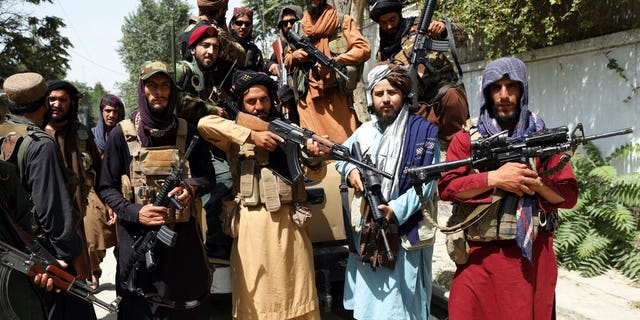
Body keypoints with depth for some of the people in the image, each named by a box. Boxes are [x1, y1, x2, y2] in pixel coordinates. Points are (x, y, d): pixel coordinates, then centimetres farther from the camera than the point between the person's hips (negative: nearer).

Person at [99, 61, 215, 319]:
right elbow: (107, 188, 1)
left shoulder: (187, 133, 3)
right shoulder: (122, 134, -1)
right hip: (138, 237, -1)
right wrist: (135, 212, -16)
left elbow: (207, 177, 9)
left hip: (183, 237, 1)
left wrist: (191, 189, -13)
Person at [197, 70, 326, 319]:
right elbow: (205, 123, -14)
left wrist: (313, 160, -15)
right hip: (252, 224, -1)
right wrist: (251, 136, -18)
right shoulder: (237, 134, 6)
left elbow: (316, 175, 9)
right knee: (255, 296, 7)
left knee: (296, 292, 9)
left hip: (289, 221, 2)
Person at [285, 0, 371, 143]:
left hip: (337, 95, -2)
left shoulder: (343, 22, 9)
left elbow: (364, 49, -2)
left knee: (345, 142, -6)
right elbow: (287, 62, 25)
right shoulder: (297, 28, 18)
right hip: (308, 98, 3)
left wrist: (334, 61, -13)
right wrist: (295, 55, 1)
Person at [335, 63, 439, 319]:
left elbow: (427, 183, -13)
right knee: (368, 299, 16)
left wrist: (396, 210, -23)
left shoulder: (423, 132, -6)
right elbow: (341, 154, 23)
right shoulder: (365, 131, 8)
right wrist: (350, 170, 1)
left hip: (406, 233, -5)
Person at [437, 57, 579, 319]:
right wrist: (495, 178, -15)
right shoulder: (467, 138, 5)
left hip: (531, 257, 1)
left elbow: (569, 196, 5)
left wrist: (534, 182, -13)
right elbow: (445, 187, -7)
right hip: (477, 257, 0)